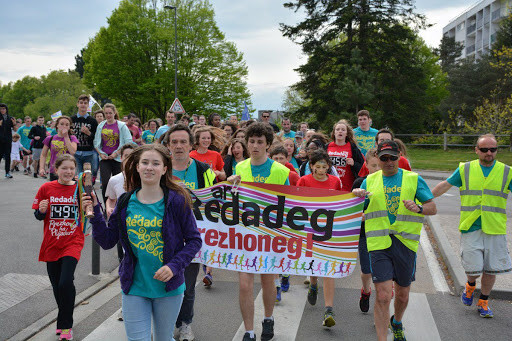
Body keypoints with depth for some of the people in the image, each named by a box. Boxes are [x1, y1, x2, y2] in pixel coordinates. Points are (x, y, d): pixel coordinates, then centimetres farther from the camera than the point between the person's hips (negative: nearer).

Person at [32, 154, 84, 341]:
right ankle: (64, 322, 35)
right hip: (51, 244, 2)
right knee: (57, 286, 12)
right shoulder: (46, 188, 0)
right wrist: (41, 210, -16)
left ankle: (65, 325, 1)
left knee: (65, 283, -17)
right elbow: (39, 216, 6)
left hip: (72, 243, -2)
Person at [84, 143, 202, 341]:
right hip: (134, 287, 1)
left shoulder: (177, 201, -9)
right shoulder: (126, 203, 0)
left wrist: (174, 266, -16)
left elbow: (194, 240, -4)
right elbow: (107, 242, 5)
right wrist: (95, 213, -6)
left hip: (168, 287, -1)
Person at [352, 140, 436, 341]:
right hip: (378, 243, 0)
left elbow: (432, 208, 7)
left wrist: (419, 208, -16)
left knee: (402, 295, 15)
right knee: (383, 296, -11)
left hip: (405, 242, 1)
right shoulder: (370, 181, 10)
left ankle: (397, 323, 45)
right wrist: (355, 195, -5)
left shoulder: (413, 179, 6)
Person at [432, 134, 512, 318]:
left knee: (491, 269, 6)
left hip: (495, 228, 1)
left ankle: (483, 302, 28)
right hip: (470, 227, -1)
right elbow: (444, 185, 10)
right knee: (474, 267, -3)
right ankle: (470, 286, 32)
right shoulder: (465, 169, 3)